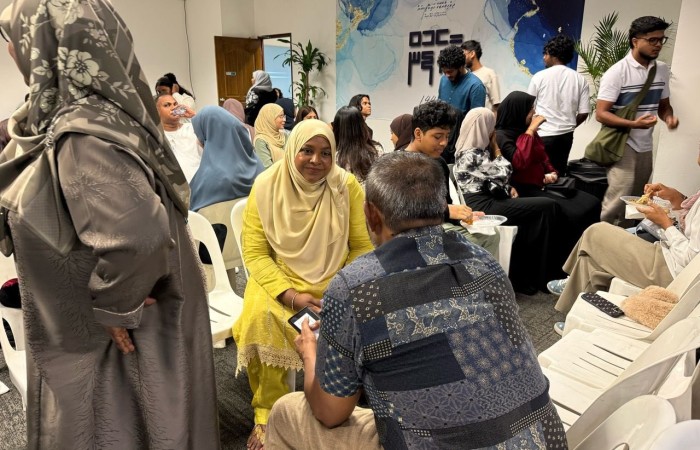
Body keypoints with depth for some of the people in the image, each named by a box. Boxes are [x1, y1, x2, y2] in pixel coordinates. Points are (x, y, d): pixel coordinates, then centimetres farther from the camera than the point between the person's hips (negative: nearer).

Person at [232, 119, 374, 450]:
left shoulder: (347, 186, -6)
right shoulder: (266, 186, -8)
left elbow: (362, 247, -2)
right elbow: (254, 252, -9)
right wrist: (291, 296, -21)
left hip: (335, 283, 1)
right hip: (280, 281, 0)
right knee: (260, 318, -30)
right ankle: (267, 413, -5)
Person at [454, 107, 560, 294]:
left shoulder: (475, 149, 14)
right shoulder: (472, 155, -17)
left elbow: (495, 178, 21)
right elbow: (502, 174, -12)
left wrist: (509, 188, 4)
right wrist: (496, 149, 0)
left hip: (487, 199, 9)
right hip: (482, 206, -9)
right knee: (547, 206, -10)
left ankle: (522, 274, -4)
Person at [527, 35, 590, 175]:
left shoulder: (539, 76, -6)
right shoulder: (580, 79, 3)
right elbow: (584, 112, 2)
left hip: (542, 135, -3)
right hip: (566, 136, 4)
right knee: (558, 174, 13)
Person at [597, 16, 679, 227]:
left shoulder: (662, 70, 7)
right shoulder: (617, 72, -12)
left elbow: (664, 105, 17)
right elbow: (600, 114, -15)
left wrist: (669, 117, -6)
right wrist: (633, 124, -28)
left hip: (646, 147, 7)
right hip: (622, 146, -6)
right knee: (617, 201, -14)